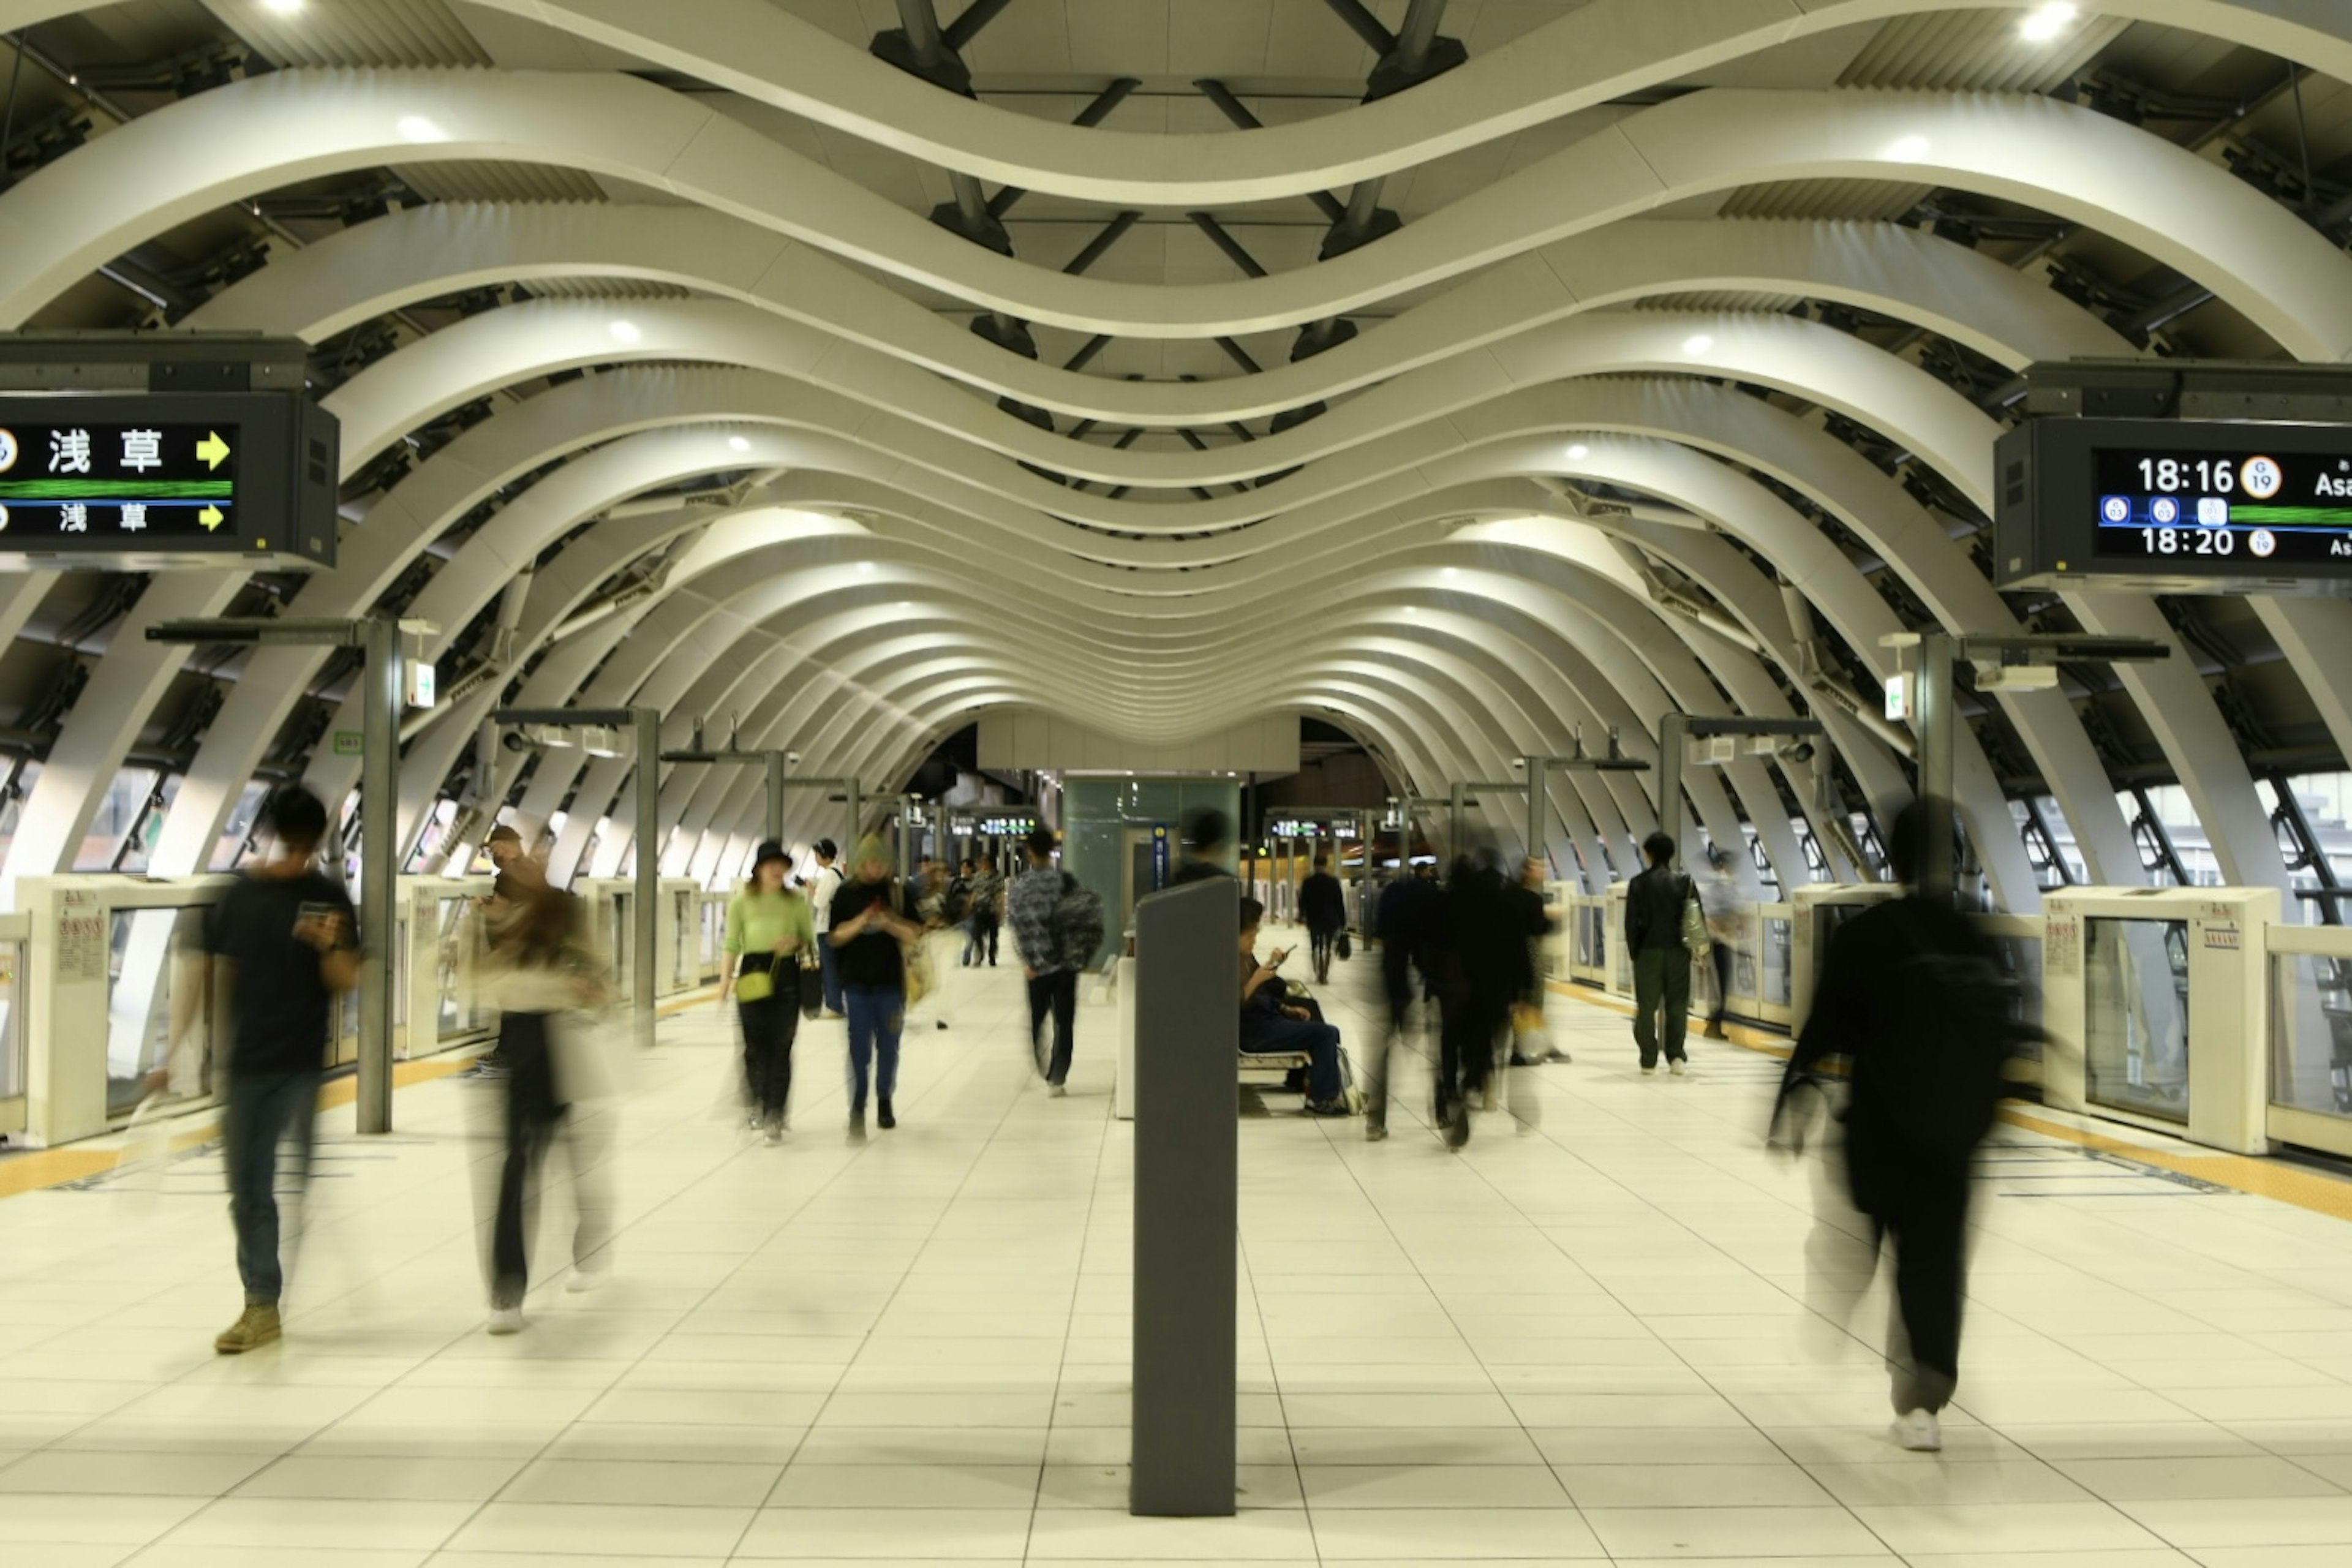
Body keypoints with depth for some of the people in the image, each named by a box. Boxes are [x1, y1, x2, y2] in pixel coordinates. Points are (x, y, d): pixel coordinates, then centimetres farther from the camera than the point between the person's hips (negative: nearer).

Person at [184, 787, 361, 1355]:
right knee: (249, 1190, 7)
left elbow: (347, 983, -4)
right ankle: (261, 1304, 16)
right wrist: (179, 1044, 5)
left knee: (317, 1182, 4)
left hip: (310, 1066, -2)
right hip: (246, 1065, 2)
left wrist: (329, 948, -24)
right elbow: (206, 971, 8)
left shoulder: (329, 898, -2)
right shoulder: (235, 896, 2)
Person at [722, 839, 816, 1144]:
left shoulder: (796, 901, 7)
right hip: (753, 973, 0)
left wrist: (796, 944, -10)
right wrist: (725, 982, -4)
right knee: (755, 1045, 3)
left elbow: (810, 941, 12)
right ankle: (758, 1100, 29)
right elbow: (732, 945, 4)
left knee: (780, 1047, -5)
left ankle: (774, 1116, -4)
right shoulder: (742, 902, 4)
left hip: (786, 974, 0)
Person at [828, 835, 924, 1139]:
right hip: (857, 980, -1)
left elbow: (914, 935, -1)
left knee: (888, 1045, 10)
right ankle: (857, 1108, -4)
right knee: (860, 1046, -6)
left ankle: (884, 1102, 28)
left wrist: (889, 924, -19)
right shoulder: (847, 894, 0)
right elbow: (835, 937, -1)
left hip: (890, 980, 1)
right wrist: (860, 923, -17)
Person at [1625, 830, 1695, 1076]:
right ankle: (1675, 1057, 2)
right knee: (1677, 1003, 8)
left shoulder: (1639, 883, -5)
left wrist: (1634, 950, 6)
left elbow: (1631, 922, -4)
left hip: (1648, 951, -1)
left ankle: (1649, 1062, 4)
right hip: (1677, 950, 1)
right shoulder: (1684, 881, 0)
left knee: (1647, 1006, 4)